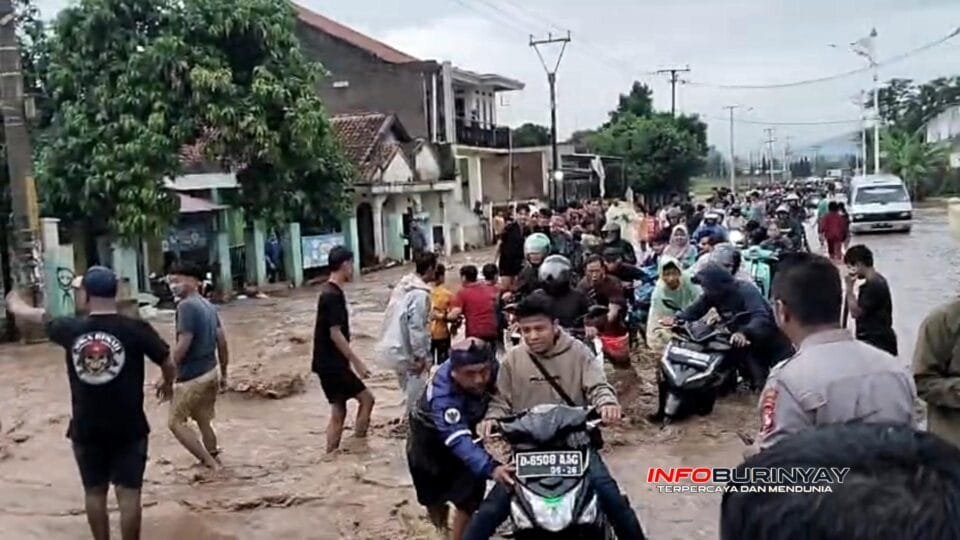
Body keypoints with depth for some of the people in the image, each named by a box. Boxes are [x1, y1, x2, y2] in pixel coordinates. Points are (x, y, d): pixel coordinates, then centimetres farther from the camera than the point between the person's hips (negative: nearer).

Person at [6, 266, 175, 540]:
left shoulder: (70, 329, -5)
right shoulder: (137, 330, -12)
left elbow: (33, 315, 16)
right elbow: (169, 366, -2)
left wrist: (15, 302, 39)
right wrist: (167, 384, 22)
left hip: (86, 428, 2)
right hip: (128, 427, -2)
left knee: (94, 492, 16)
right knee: (128, 493, 3)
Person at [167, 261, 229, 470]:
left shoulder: (186, 306, -17)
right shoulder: (208, 306, 11)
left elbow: (183, 344, -22)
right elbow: (222, 341, 12)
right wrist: (223, 373, 18)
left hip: (192, 376, -9)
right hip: (211, 372, 9)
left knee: (176, 422, 3)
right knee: (204, 421, 19)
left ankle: (210, 463, 0)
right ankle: (213, 461, 26)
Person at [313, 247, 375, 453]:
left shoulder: (329, 291, 13)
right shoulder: (333, 295, -18)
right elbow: (335, 333, -21)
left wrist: (350, 360, 23)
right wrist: (356, 361, -18)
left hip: (328, 363, 9)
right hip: (332, 364, -9)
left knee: (338, 411, 12)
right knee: (366, 398, -1)